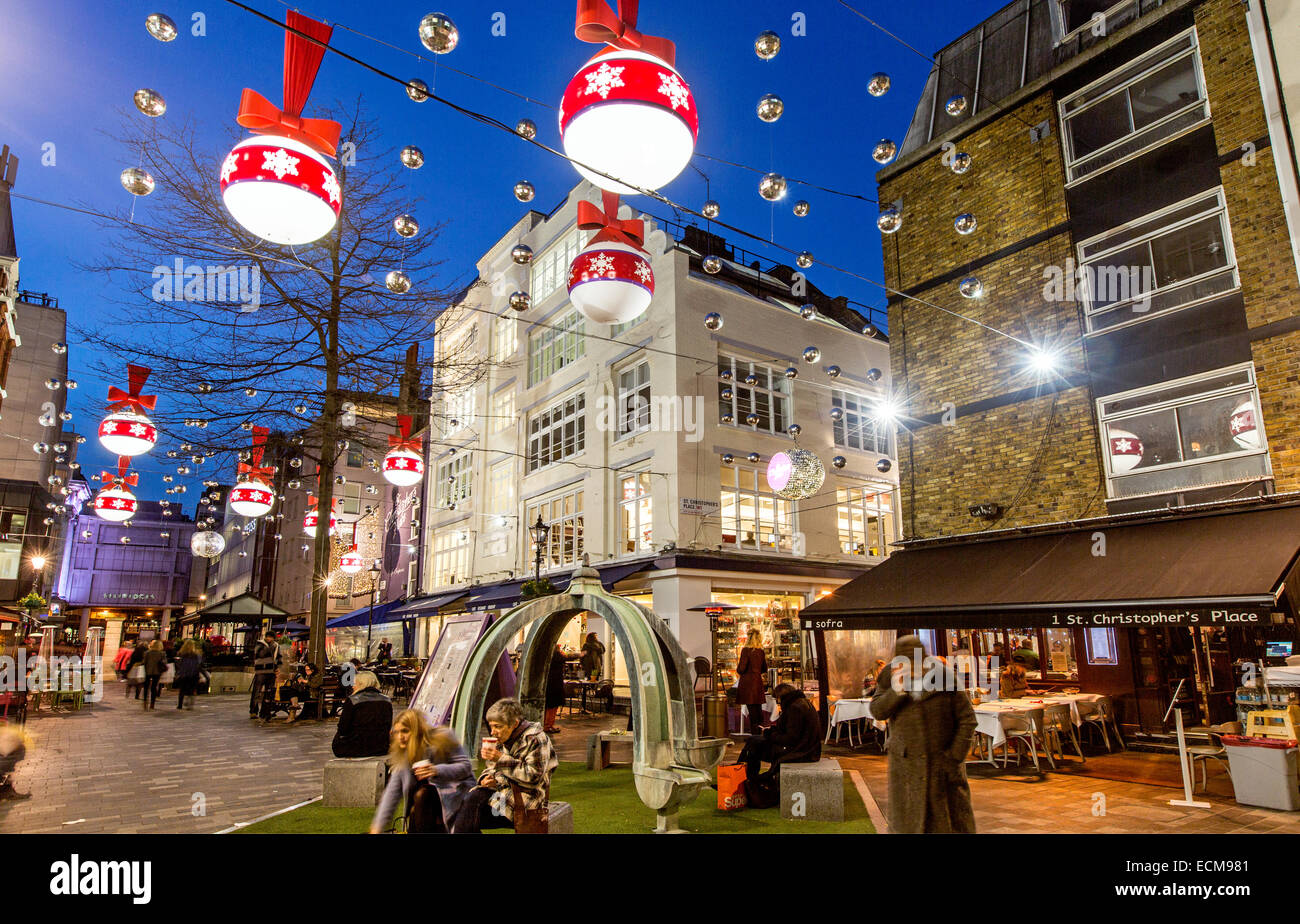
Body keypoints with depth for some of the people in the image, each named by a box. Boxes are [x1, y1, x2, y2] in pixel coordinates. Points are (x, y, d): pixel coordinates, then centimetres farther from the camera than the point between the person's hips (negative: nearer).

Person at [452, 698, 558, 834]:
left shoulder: (535, 739, -10)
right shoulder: (501, 740, 14)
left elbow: (533, 777, -18)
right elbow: (490, 768, 24)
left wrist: (501, 759, -20)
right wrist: (487, 778, -1)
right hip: (502, 790, 7)